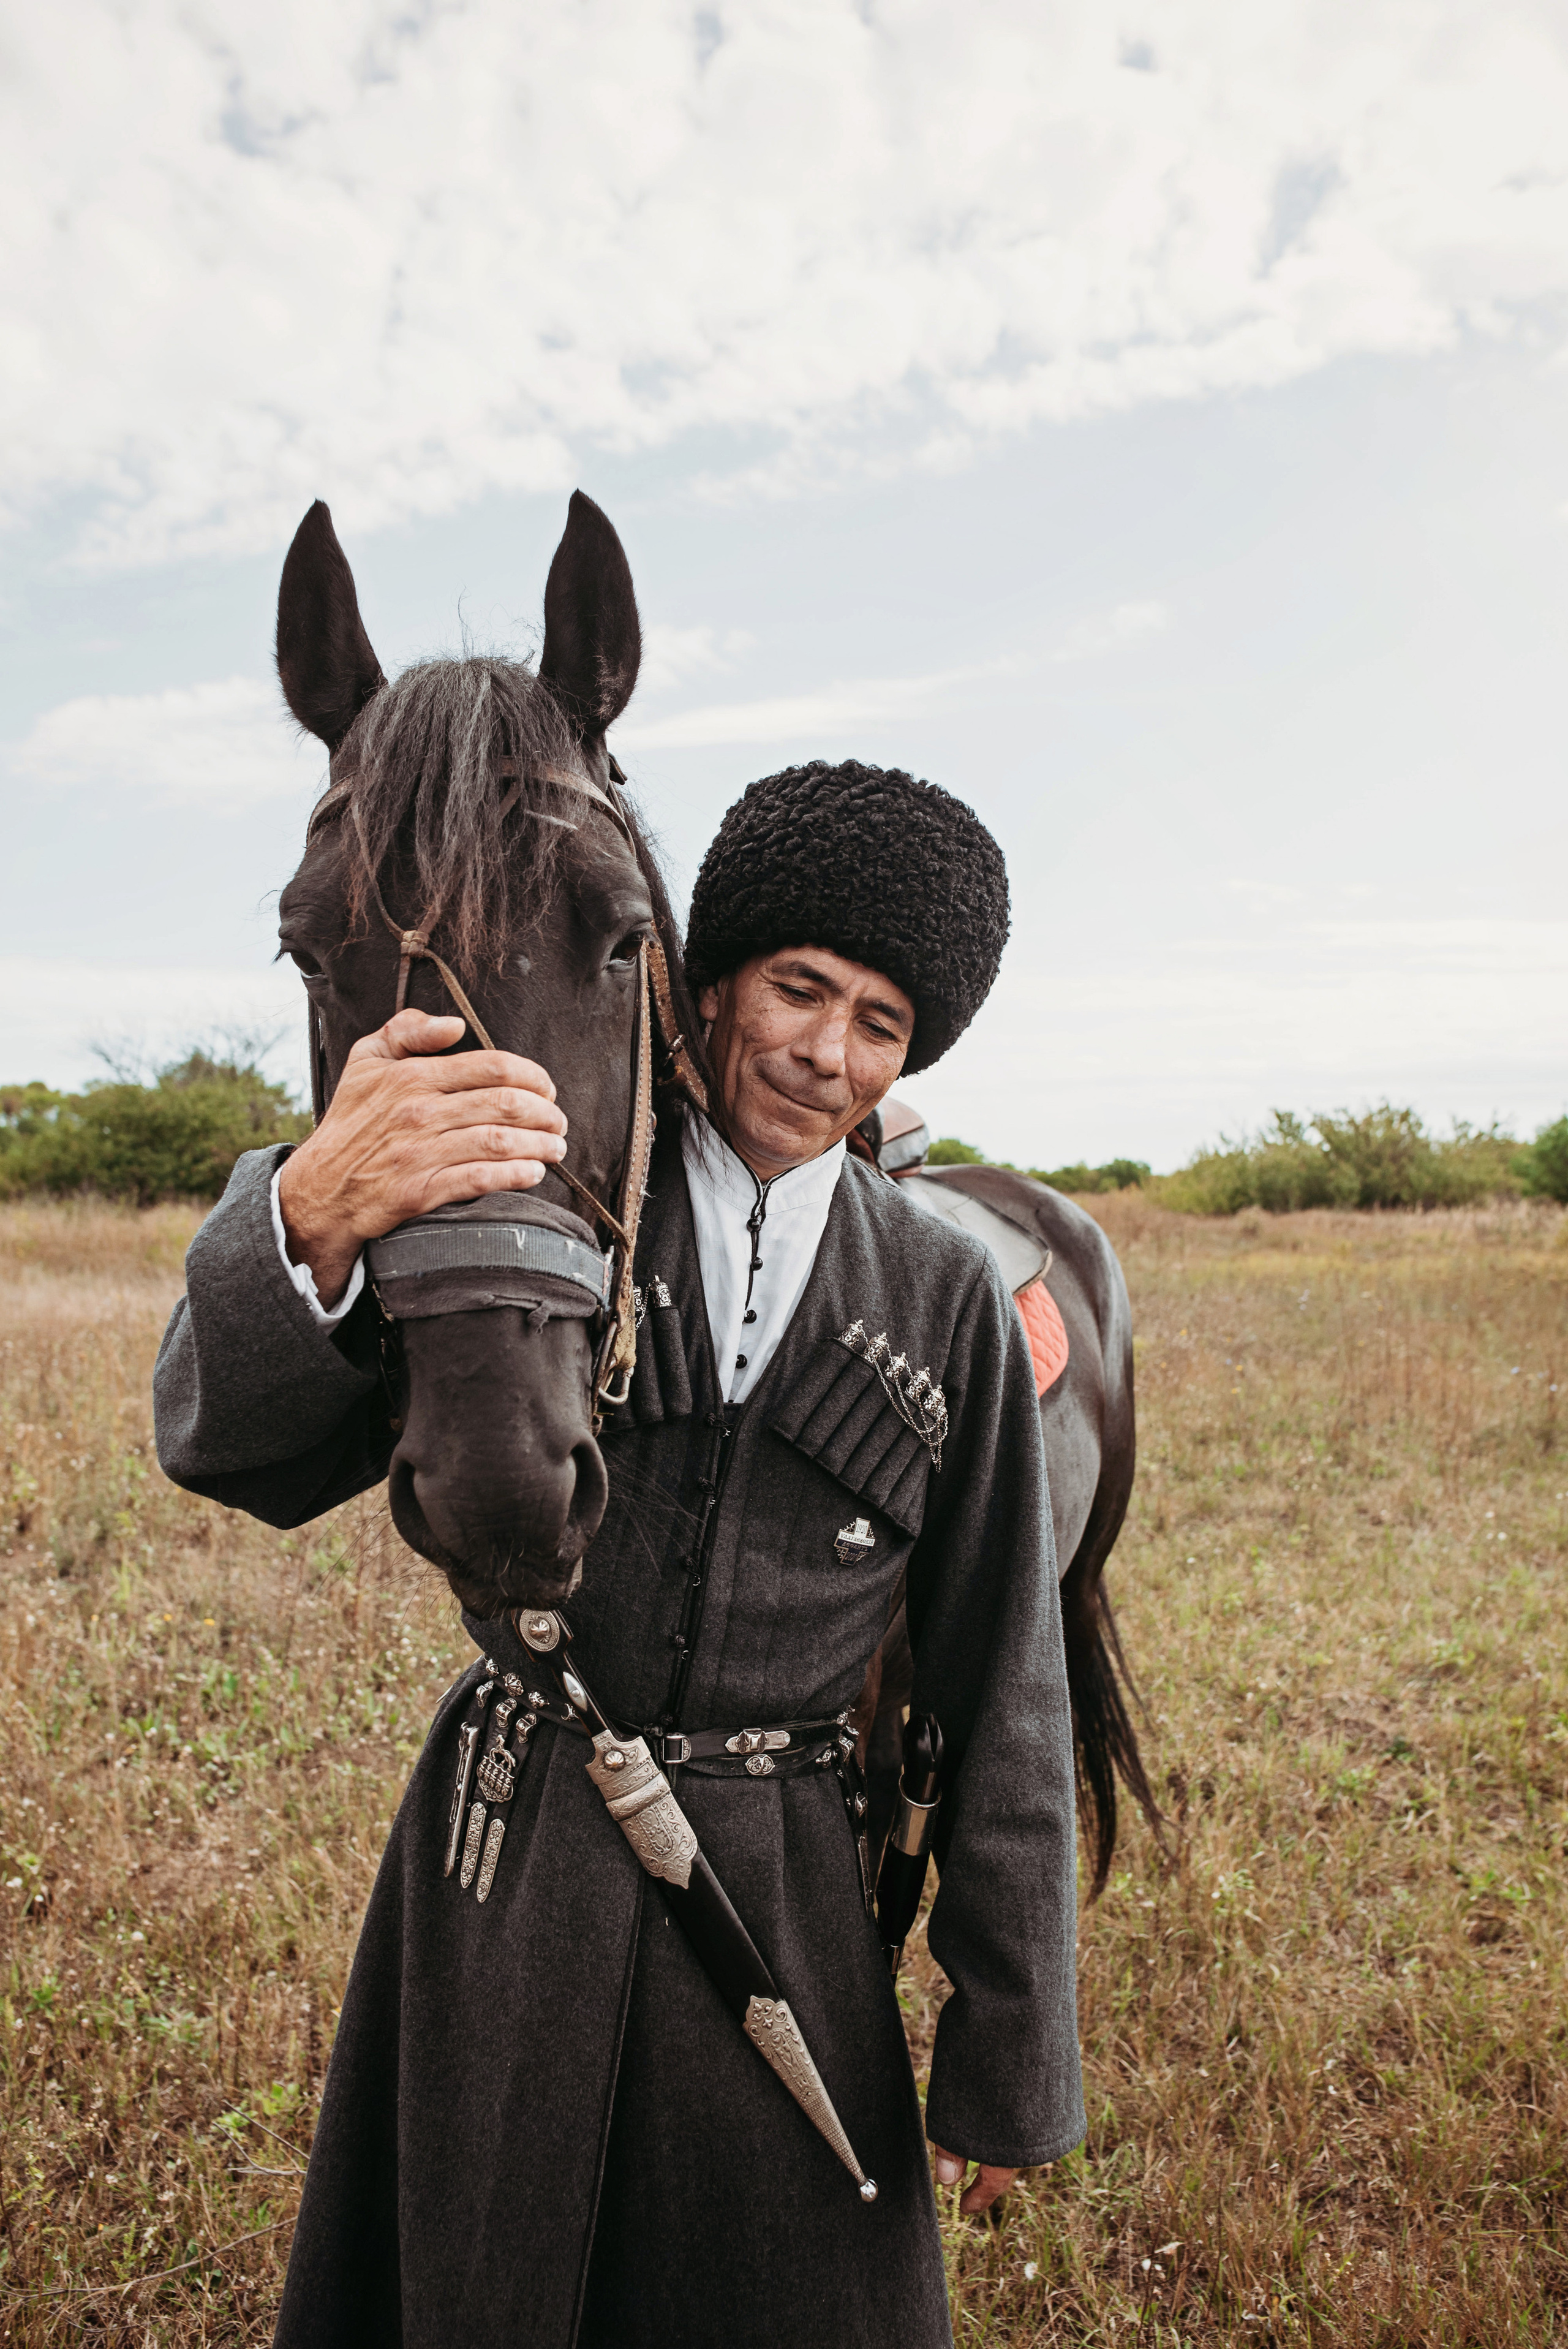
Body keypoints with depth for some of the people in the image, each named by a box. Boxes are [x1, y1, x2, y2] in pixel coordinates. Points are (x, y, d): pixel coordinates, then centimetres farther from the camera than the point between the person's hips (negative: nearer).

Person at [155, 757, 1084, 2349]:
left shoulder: (947, 1302, -1)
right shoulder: (537, 1199, -5)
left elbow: (1003, 1695, 0)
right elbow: (230, 1446, -17)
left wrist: (1008, 2062, 1)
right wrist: (315, 1219, -39)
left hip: (778, 1902, 1)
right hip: (504, 1866, 0)